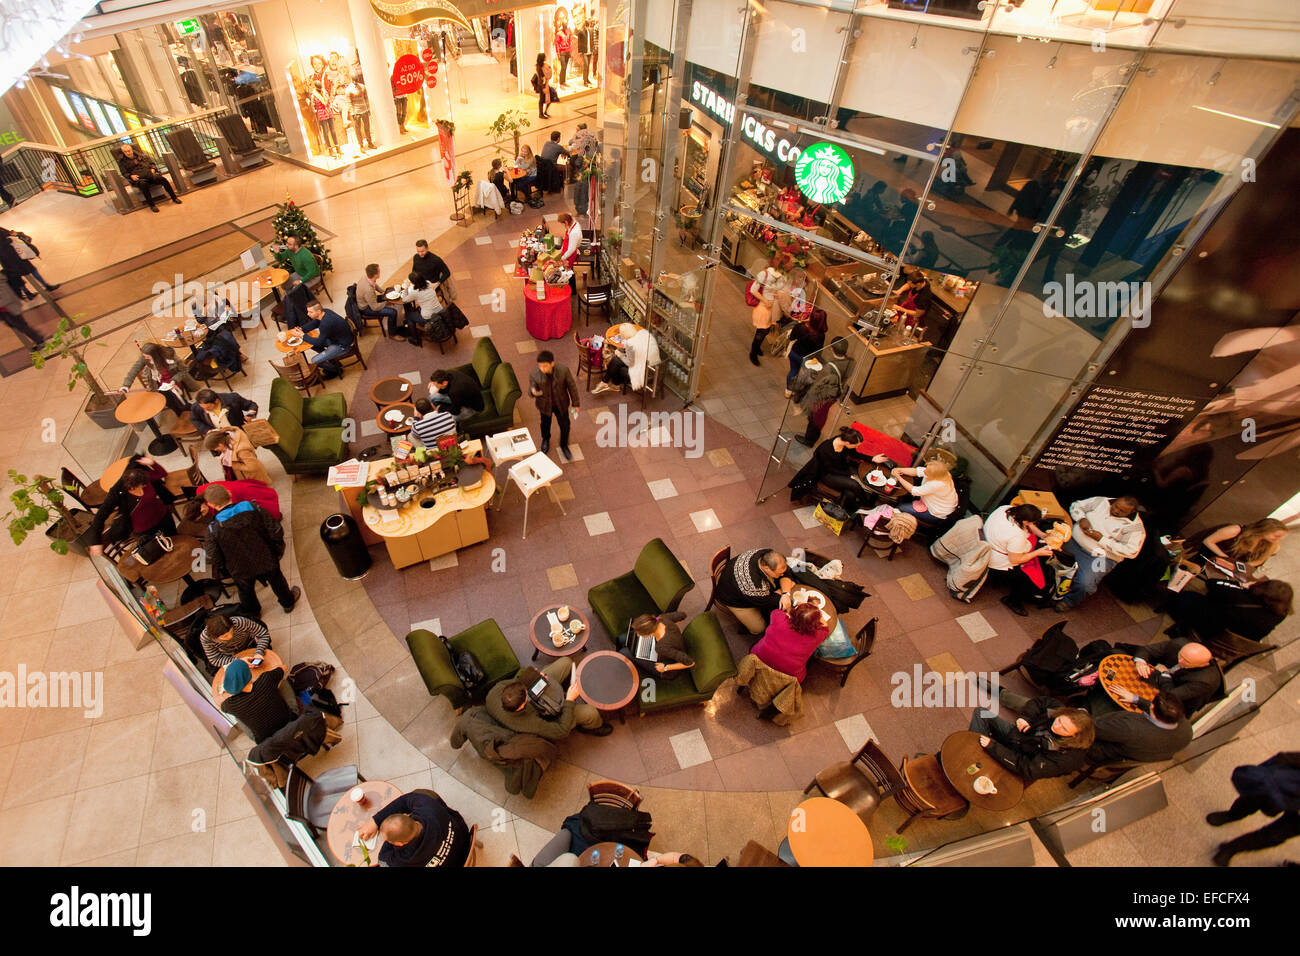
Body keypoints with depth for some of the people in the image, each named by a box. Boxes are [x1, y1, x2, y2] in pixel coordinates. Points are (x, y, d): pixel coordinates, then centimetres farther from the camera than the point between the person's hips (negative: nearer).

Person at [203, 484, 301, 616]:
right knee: (277, 582, 30)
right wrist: (278, 550, 1)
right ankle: (288, 602, 53)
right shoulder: (253, 508, -21)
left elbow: (214, 559, -18)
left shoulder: (214, 529, -24)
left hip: (241, 571, -1)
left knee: (246, 592, 30)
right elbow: (275, 531, -16)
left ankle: (253, 613, 54)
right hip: (266, 561, 1)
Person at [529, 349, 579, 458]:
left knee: (565, 425, 16)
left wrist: (575, 404, -4)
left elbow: (572, 387, -13)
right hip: (545, 405, 1)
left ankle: (564, 445, 46)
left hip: (561, 403, 0)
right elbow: (531, 389, -13)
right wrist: (533, 392, -39)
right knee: (545, 424, 26)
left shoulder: (564, 371, -27)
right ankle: (546, 440, 61)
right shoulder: (534, 374, -26)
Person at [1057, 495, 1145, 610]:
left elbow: (1131, 551, -16)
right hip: (1073, 539, 5)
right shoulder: (1101, 501, 3)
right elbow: (1076, 505, 11)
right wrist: (1081, 519, -11)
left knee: (1085, 583, -26)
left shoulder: (1135, 527, -9)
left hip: (1099, 556, -4)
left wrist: (1102, 539, -20)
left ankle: (1070, 601, 9)